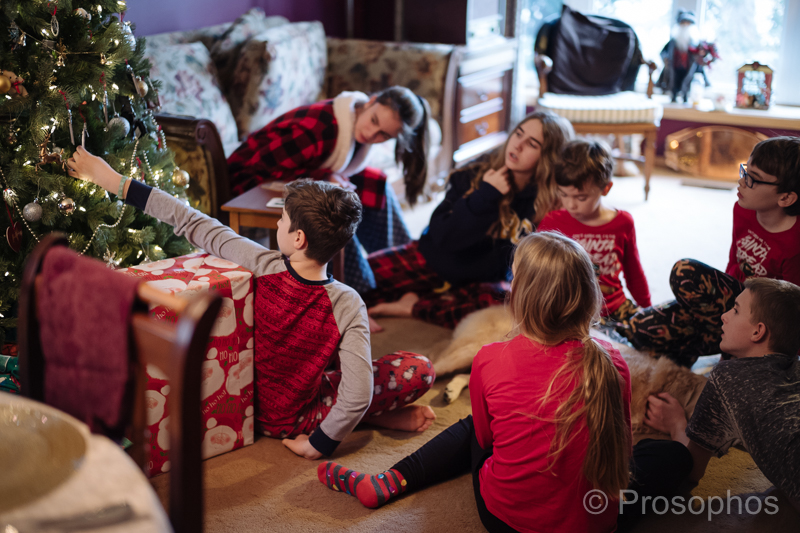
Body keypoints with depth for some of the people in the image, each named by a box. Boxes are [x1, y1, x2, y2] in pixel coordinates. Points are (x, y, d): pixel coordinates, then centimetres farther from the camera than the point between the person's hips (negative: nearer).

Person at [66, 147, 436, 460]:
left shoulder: (260, 266, -23)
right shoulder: (347, 306, -27)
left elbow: (191, 224, -14)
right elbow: (358, 394, -30)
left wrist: (114, 180, -2)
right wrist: (319, 444, -13)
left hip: (249, 403, 4)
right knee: (419, 371, -4)